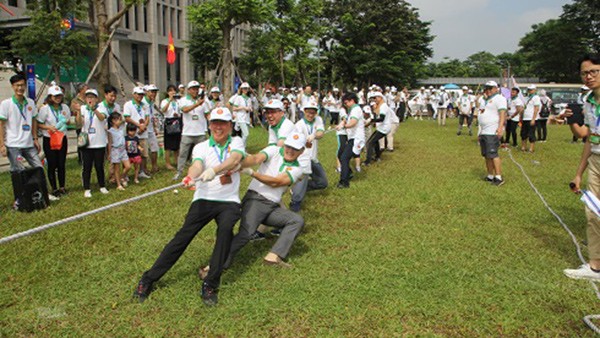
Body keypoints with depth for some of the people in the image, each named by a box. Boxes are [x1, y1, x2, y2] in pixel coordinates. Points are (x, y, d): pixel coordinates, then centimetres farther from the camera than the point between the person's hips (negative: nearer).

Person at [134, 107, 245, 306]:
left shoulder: (236, 142, 8)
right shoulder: (201, 147, 10)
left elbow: (234, 159, -16)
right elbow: (197, 165, -13)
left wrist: (214, 170, -36)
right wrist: (190, 177, -37)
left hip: (229, 201, -1)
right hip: (204, 199, 1)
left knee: (225, 229, -31)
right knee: (183, 235, -16)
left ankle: (211, 285, -22)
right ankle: (148, 279, -6)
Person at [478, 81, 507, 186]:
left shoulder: (499, 98, -6)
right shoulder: (487, 100, 24)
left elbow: (502, 113, -18)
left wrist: (500, 127, -31)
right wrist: (480, 133, 26)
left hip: (493, 132, -10)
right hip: (483, 132, 10)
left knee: (493, 154, -13)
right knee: (486, 155, 10)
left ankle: (499, 177, -11)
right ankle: (490, 176, 17)